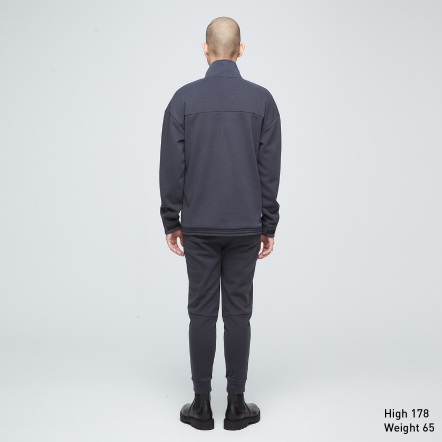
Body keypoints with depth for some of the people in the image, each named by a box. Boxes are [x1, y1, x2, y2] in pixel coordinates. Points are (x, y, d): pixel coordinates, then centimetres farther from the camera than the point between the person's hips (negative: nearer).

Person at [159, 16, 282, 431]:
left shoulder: (184, 98, -3)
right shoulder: (261, 99, -1)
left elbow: (172, 166, -3)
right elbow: (270, 170, -1)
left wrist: (171, 220, 6)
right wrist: (268, 225, 6)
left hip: (199, 226, 0)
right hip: (245, 227, 1)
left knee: (201, 313, 6)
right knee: (238, 313, 6)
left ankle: (202, 405, 14)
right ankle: (236, 405, 14)